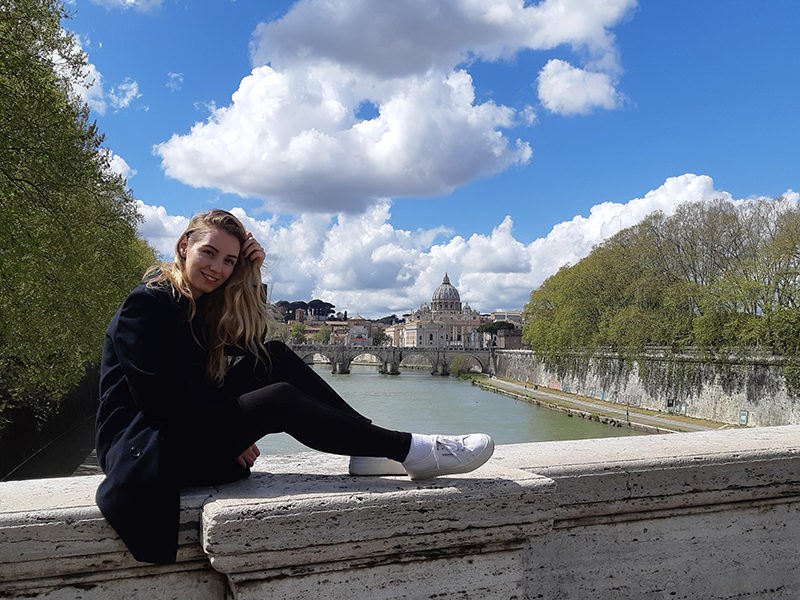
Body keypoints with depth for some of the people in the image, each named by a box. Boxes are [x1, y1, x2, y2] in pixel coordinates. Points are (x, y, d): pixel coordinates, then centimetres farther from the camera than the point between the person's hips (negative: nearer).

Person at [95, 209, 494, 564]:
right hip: (142, 445, -9)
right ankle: (412, 452, -21)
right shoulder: (146, 304, -14)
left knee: (276, 359, -5)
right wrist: (232, 439, -14)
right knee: (280, 399, -25)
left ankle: (368, 453, -10)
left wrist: (249, 275, -4)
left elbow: (251, 343, 7)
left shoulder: (200, 304, 11)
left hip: (192, 426, 9)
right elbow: (154, 397, -21)